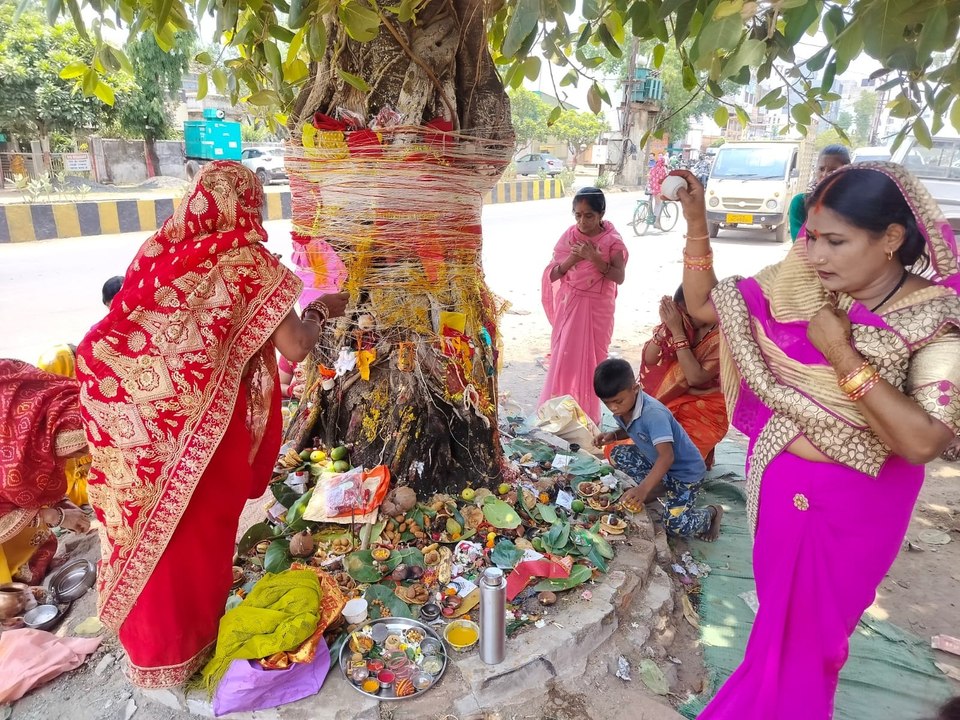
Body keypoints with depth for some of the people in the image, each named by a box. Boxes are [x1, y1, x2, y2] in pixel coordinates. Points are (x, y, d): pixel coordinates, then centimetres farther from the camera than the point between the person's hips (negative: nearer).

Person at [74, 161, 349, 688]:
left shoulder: (159, 246, 9)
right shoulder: (245, 257, -7)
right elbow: (295, 348, -10)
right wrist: (319, 311, 9)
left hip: (121, 400, 6)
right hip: (187, 414, -6)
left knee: (146, 523, 24)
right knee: (196, 526, 16)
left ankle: (149, 633, 46)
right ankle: (179, 644, 36)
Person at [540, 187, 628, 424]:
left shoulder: (612, 240, -7)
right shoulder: (569, 236, -1)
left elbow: (619, 277, -14)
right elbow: (552, 275, -3)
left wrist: (594, 258, -23)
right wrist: (574, 257, -18)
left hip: (598, 307, -2)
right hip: (570, 304, 2)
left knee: (593, 357, 7)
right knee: (563, 356, 3)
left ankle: (589, 412, 21)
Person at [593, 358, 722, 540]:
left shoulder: (653, 413, -34)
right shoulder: (621, 409, -8)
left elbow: (667, 456, -42)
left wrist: (643, 488, -51)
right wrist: (613, 435, -6)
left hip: (685, 470, -8)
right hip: (656, 462, 8)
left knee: (676, 527, -18)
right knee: (617, 455, -4)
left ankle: (711, 513, 14)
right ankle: (661, 489, 5)